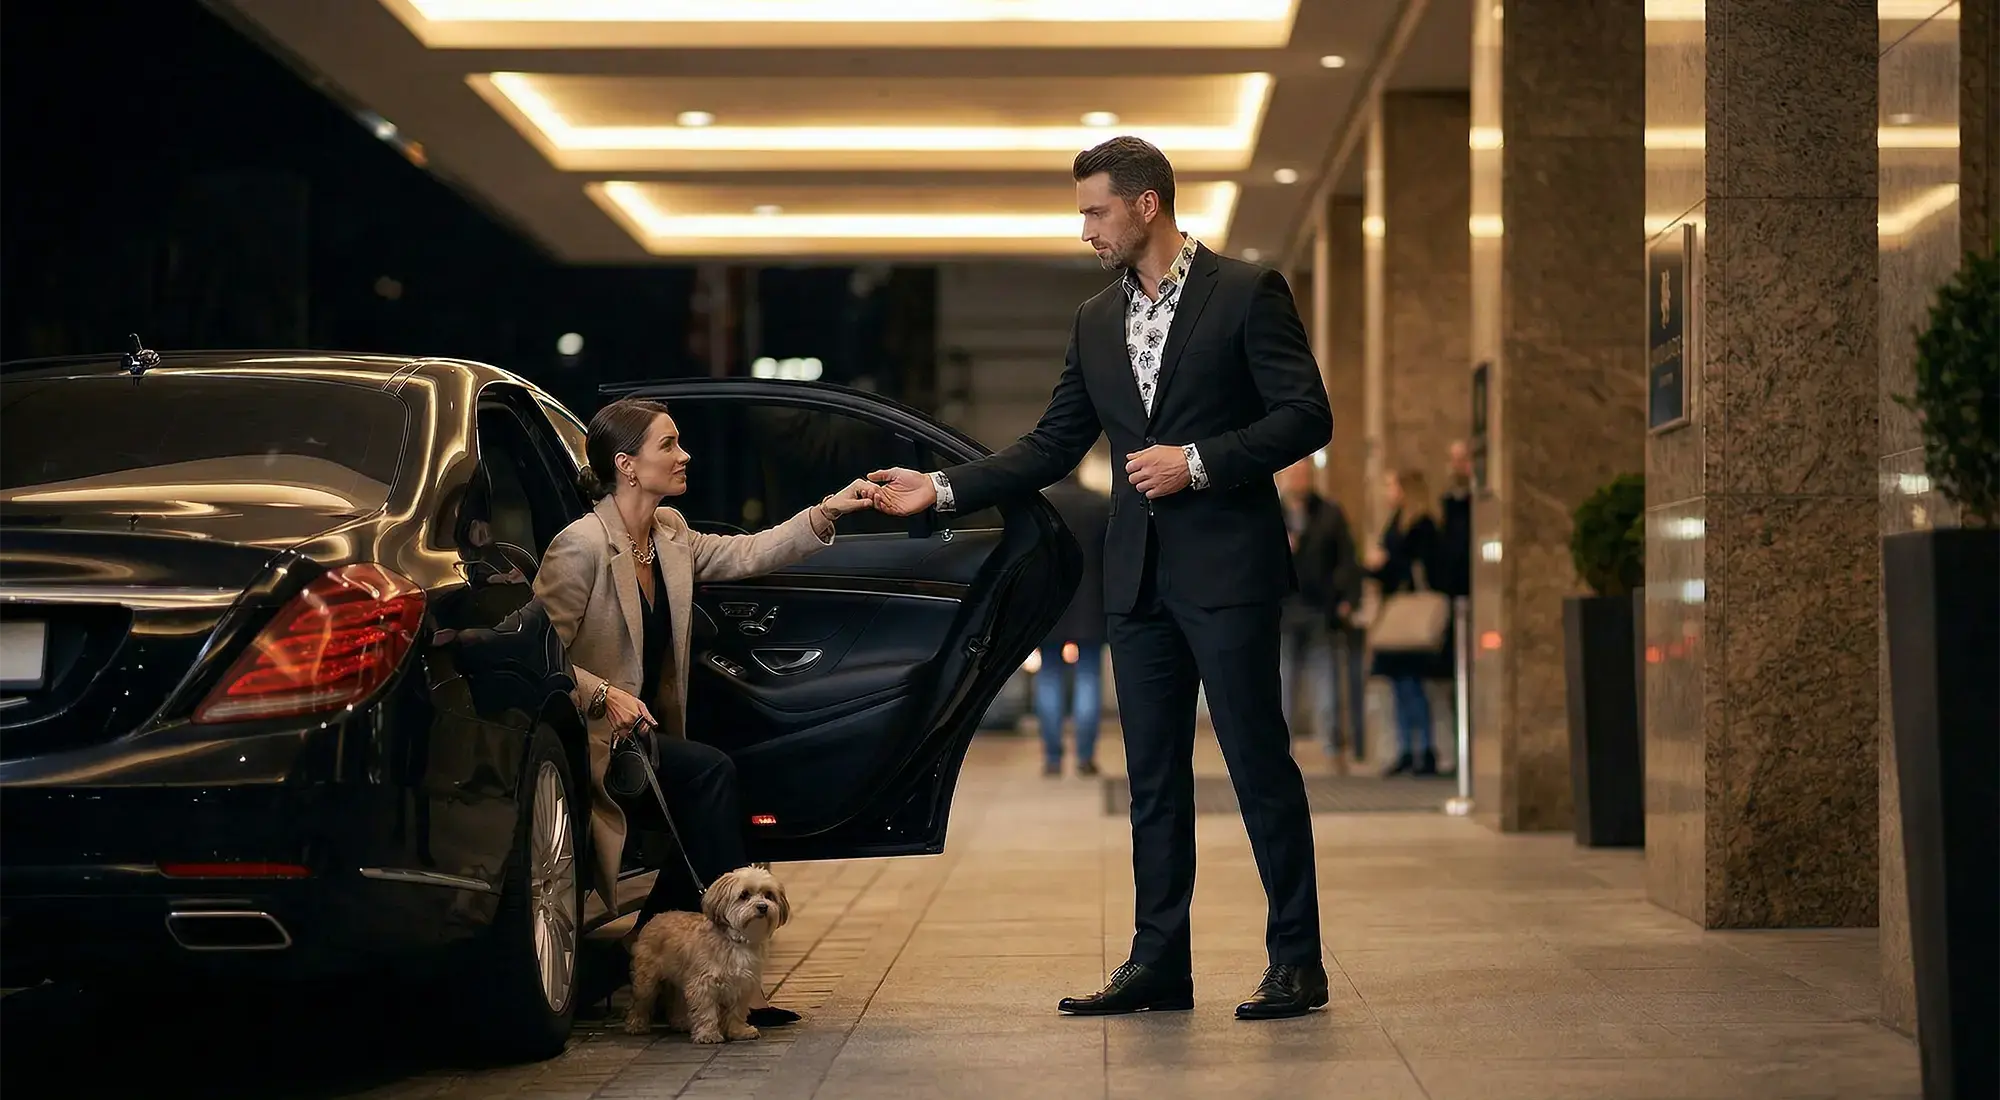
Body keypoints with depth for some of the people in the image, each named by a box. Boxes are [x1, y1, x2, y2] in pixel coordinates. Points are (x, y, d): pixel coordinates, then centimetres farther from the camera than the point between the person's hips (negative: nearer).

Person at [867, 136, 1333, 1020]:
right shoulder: (1096, 323, 14)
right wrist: (943, 490, 7)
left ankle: (1296, 962, 2)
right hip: (1138, 575, 6)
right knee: (1153, 776, 8)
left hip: (1227, 566, -6)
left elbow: (1306, 416, -9)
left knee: (1259, 761, -4)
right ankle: (1158, 963, 14)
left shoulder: (1246, 293, -4)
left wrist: (1197, 462, -16)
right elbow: (1051, 449, 16)